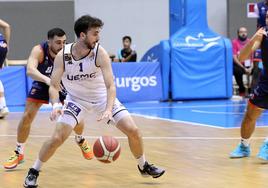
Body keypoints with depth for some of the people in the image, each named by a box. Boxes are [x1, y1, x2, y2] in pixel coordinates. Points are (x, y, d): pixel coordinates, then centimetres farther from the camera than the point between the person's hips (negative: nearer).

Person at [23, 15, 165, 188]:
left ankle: (144, 166, 20)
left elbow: (110, 86, -27)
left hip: (102, 98, 1)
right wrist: (55, 105, -40)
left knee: (133, 130, -6)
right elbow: (54, 85, -19)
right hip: (77, 100, -1)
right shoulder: (63, 55, -21)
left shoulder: (100, 53, -24)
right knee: (57, 138, -16)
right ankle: (34, 172, 6)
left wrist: (108, 110, -44)